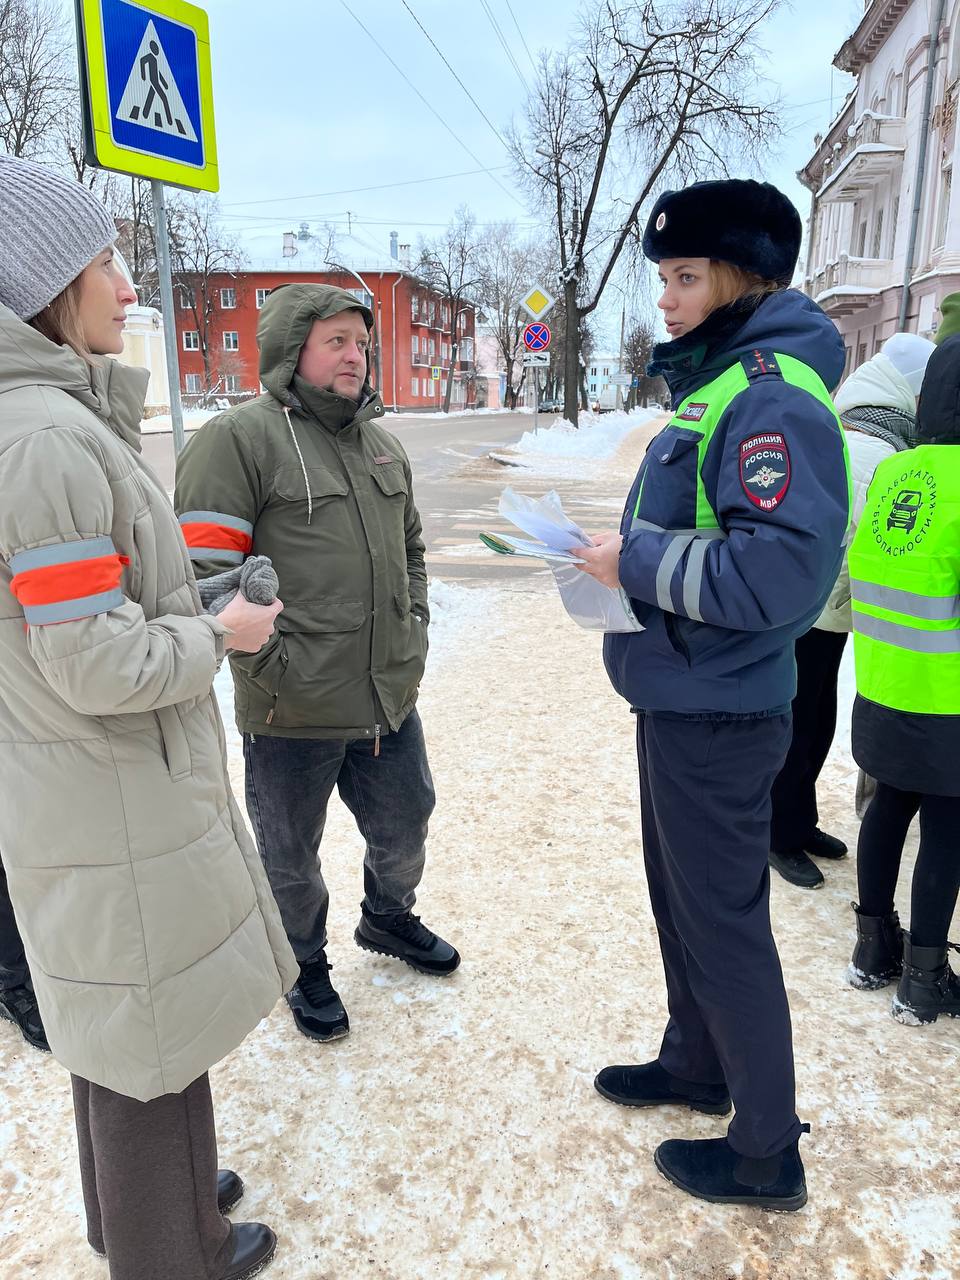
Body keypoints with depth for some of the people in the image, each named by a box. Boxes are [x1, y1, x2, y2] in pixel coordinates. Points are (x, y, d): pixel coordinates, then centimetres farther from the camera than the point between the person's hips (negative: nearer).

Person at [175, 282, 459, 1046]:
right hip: (291, 713, -6)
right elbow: (204, 572, -16)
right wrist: (275, 663, -18)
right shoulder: (239, 439, -12)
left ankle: (389, 919, 53)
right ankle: (305, 967, 41)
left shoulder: (382, 443, 12)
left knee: (405, 825, 23)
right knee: (291, 857, 14)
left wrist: (416, 626, 12)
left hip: (390, 696, 7)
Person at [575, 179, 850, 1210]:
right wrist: (629, 558, 3)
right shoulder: (714, 381, 12)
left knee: (723, 922, 5)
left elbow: (779, 572, -29)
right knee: (680, 895, 22)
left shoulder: (774, 396, -19)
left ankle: (767, 1152, 26)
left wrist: (638, 565, -20)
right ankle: (696, 1065, 44)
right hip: (679, 700, 10)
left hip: (718, 715, -10)